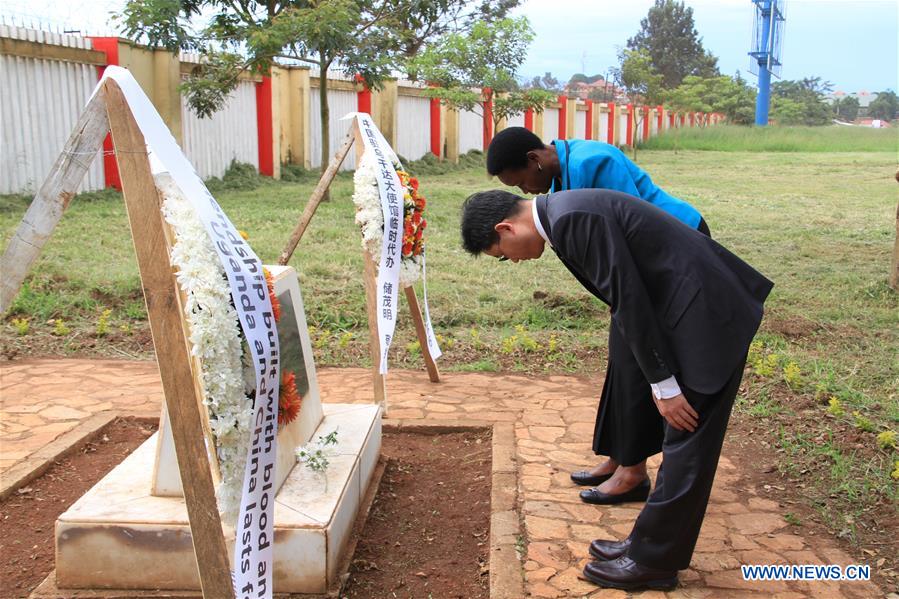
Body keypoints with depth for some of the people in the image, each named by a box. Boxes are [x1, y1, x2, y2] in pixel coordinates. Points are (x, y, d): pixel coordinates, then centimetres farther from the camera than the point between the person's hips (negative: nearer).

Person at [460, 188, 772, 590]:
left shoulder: (572, 218, -20)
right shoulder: (569, 212, 11)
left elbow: (629, 299, -21)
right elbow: (625, 296, 17)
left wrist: (664, 386, -14)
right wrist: (661, 380, 19)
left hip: (707, 316, -10)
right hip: (700, 310, 10)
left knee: (685, 446, 1)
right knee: (682, 442, 16)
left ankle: (652, 560, 13)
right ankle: (653, 543, 28)